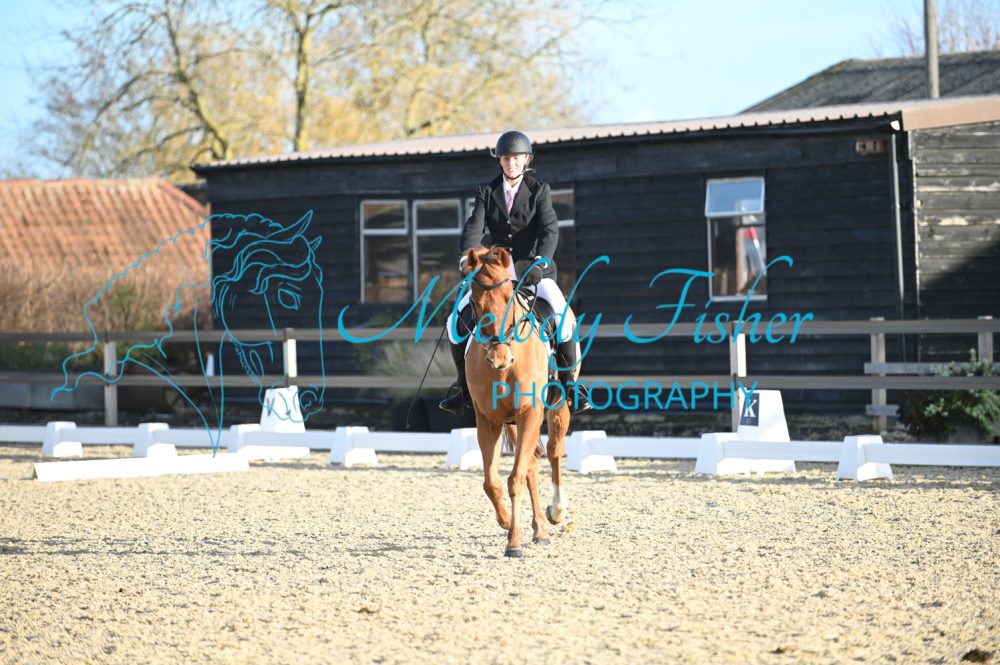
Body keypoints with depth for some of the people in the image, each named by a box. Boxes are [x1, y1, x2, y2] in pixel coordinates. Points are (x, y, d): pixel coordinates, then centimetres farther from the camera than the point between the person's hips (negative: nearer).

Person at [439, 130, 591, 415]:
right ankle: (465, 386, 8)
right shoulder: (486, 192, 5)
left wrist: (542, 261, -32)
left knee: (562, 317, -26)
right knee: (456, 321, -9)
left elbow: (550, 229, -14)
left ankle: (569, 383, -11)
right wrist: (468, 255, -28)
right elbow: (474, 226, -8)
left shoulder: (539, 191, -1)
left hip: (533, 270, -3)